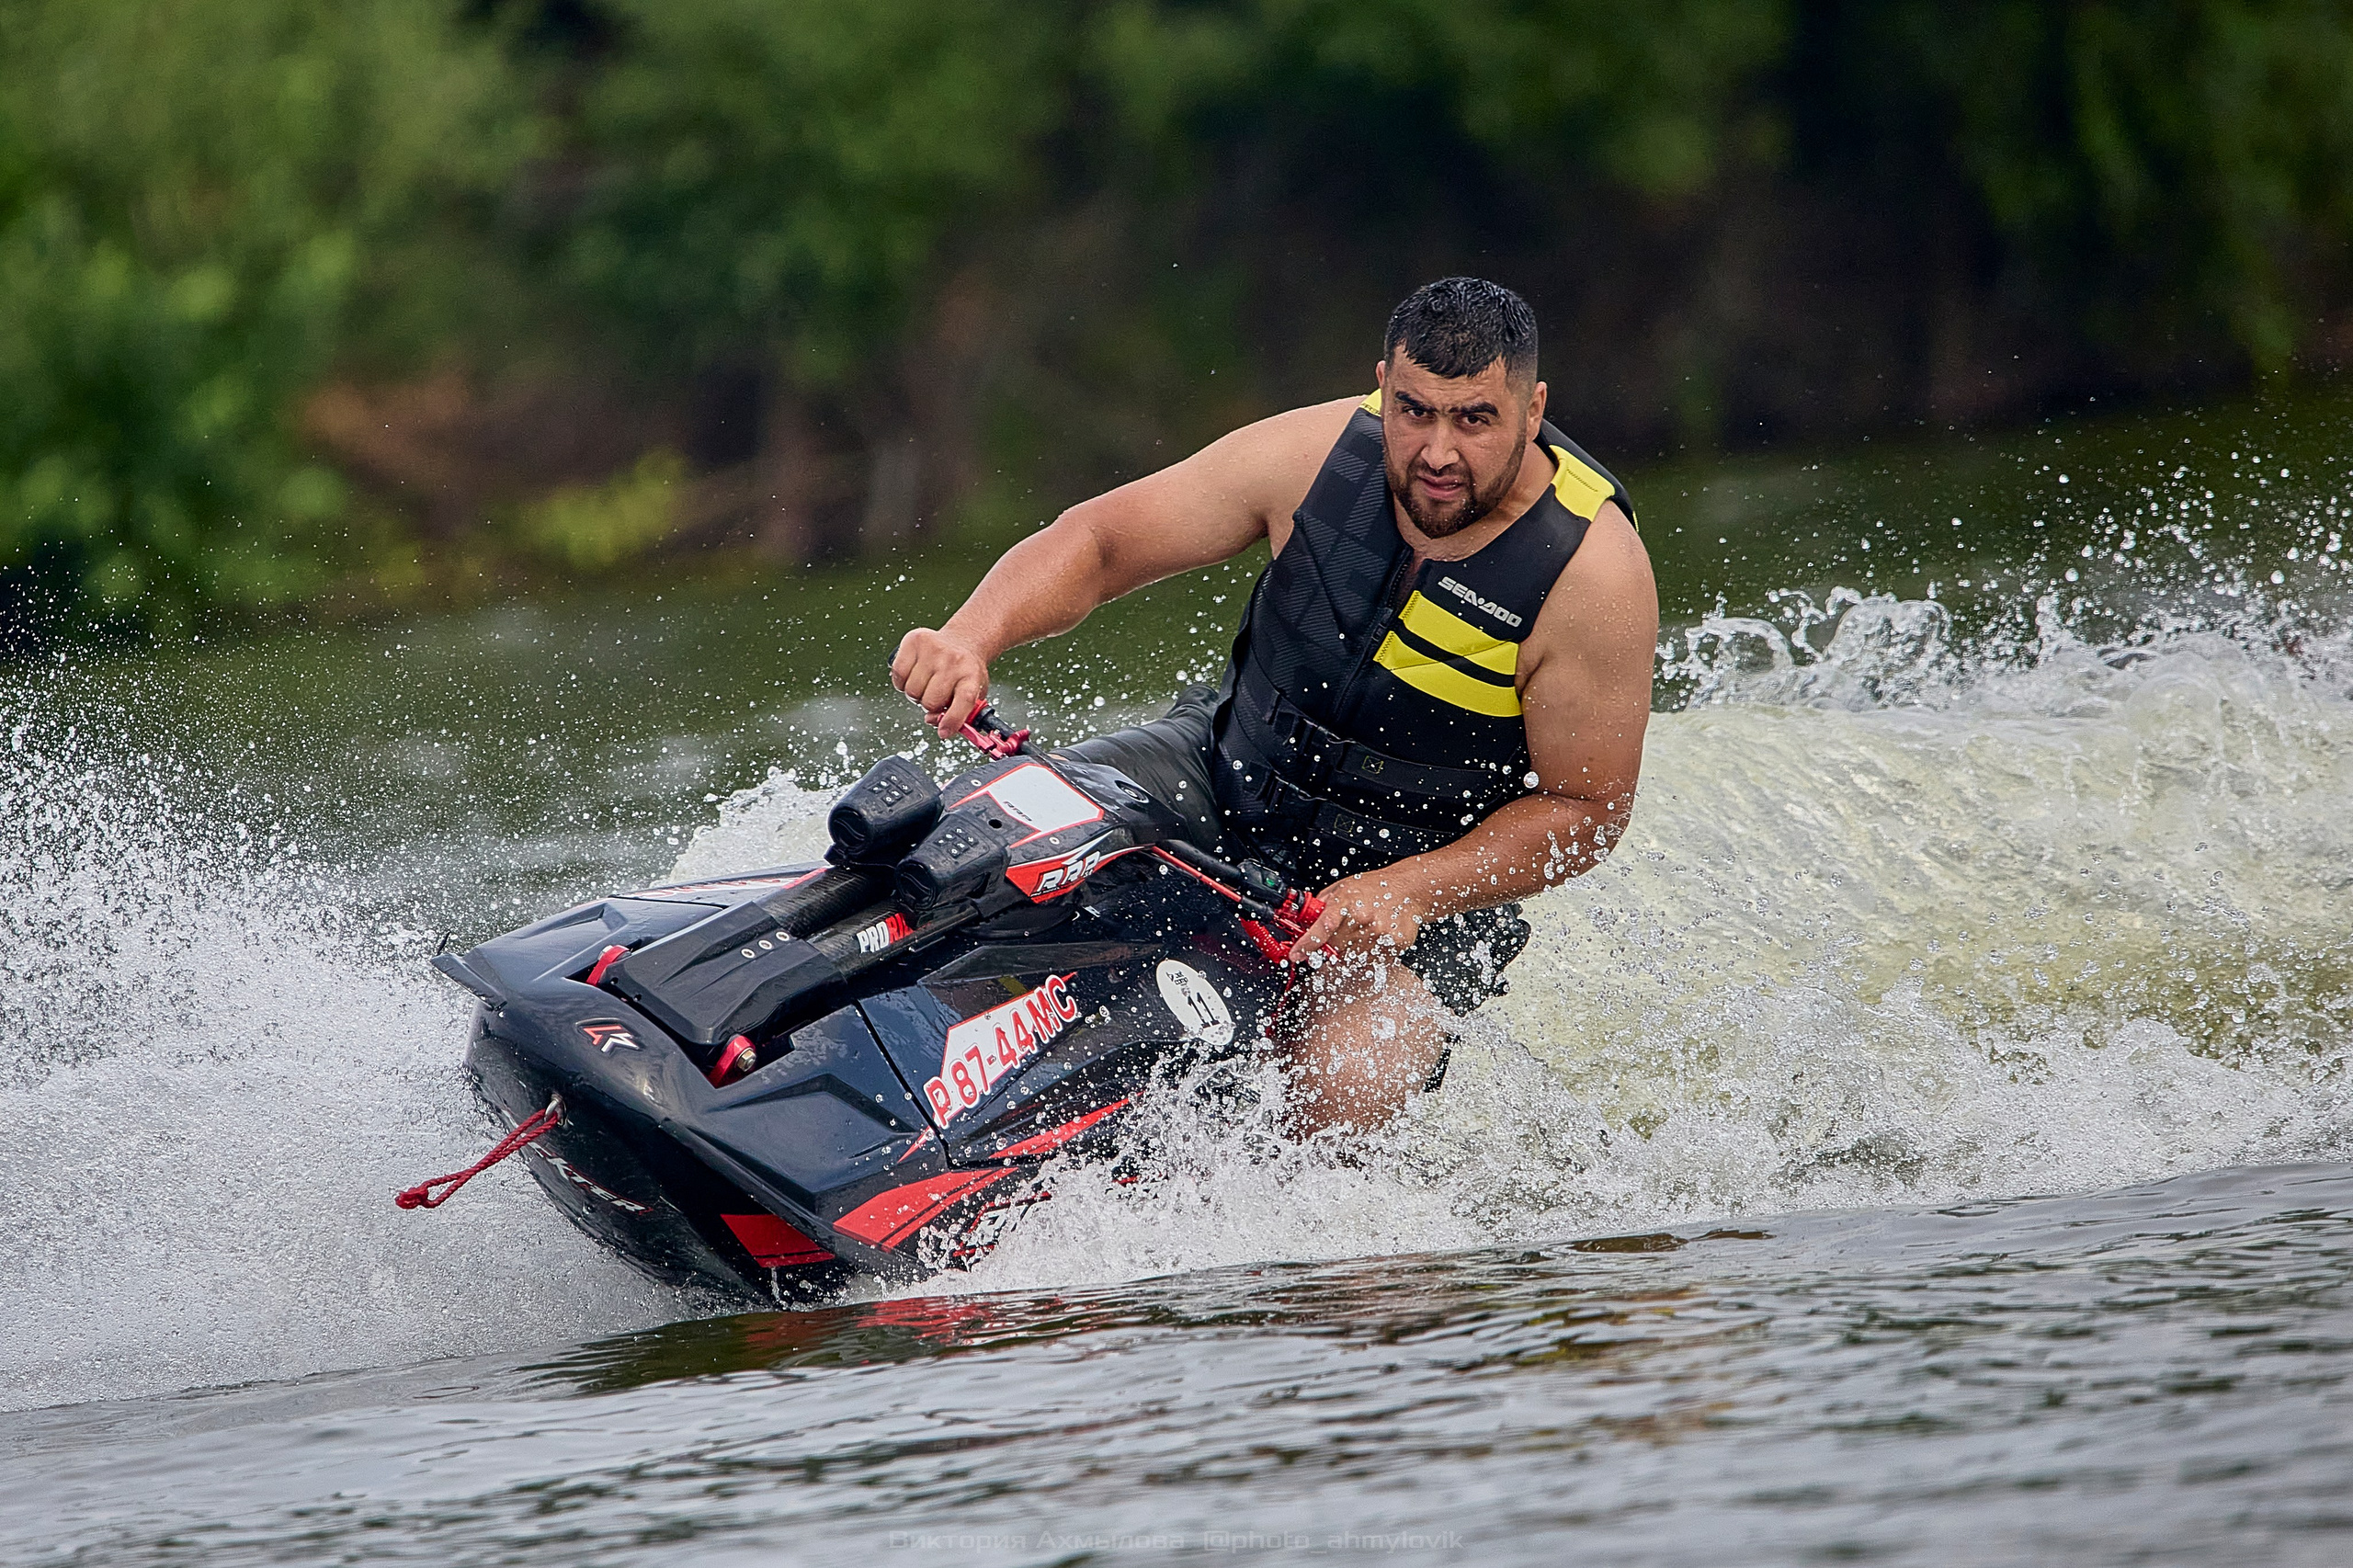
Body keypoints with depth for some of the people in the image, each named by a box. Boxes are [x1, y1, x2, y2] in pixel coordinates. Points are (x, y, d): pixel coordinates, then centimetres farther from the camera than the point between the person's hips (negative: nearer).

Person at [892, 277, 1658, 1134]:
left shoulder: (1594, 570, -22)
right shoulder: (1319, 453, -15)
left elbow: (1587, 806, -15)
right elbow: (1095, 540, -10)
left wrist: (1411, 892, -28)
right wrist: (970, 637, -29)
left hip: (1431, 875, -4)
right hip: (1229, 775, 4)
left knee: (1342, 1094, -31)